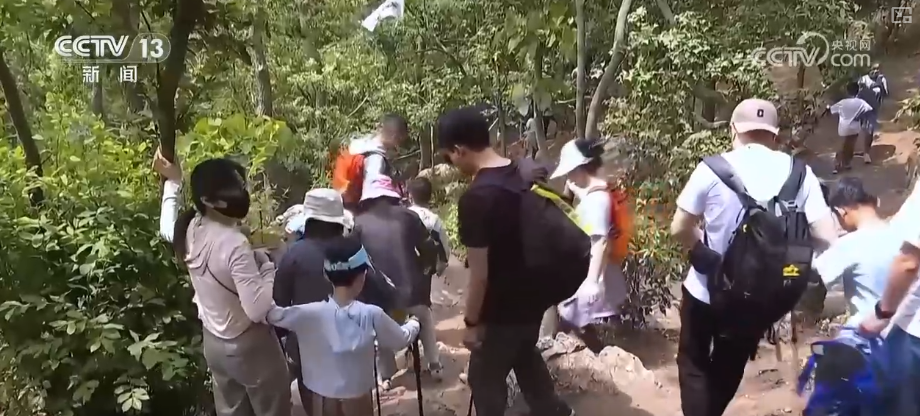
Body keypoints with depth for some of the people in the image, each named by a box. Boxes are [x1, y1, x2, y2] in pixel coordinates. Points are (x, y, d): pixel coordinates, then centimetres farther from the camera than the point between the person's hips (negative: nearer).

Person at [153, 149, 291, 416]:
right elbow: (258, 309, -35)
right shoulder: (234, 245, -33)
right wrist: (267, 266, -22)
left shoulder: (190, 228, -9)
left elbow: (167, 228, 17)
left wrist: (173, 182, 21)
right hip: (248, 345, -7)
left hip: (213, 341, 8)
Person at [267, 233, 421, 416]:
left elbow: (272, 314, -11)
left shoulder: (310, 313, -18)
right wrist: (413, 324, 21)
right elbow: (402, 339, -1)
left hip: (323, 401, 0)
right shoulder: (371, 314, -16)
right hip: (358, 401, 0)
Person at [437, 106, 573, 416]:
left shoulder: (475, 199, -27)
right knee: (525, 357, 30)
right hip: (532, 297, 7)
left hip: (502, 310, -7)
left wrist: (471, 322, -11)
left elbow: (479, 275, -24)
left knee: (485, 379, 14)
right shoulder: (523, 176, -3)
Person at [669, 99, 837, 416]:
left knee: (694, 363, 18)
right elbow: (828, 239, -12)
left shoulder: (713, 169, -16)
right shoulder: (799, 173, -8)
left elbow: (680, 229, -11)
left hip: (707, 290, -3)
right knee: (729, 367, 24)